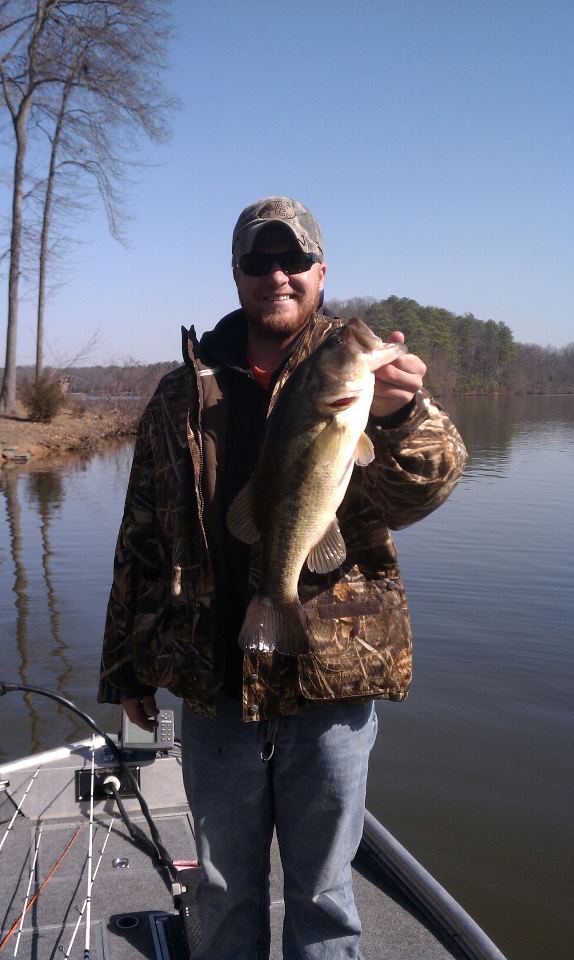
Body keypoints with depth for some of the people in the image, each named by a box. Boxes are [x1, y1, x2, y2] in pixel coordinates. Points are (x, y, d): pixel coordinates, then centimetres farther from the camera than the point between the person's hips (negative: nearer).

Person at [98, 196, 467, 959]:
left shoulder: (364, 377, -1)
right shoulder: (185, 394, 4)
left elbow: (421, 488, -19)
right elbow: (142, 538, 8)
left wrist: (402, 415, -40)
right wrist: (126, 663, 9)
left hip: (333, 678, -1)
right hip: (214, 682, 2)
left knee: (323, 893, 16)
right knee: (224, 889, 20)